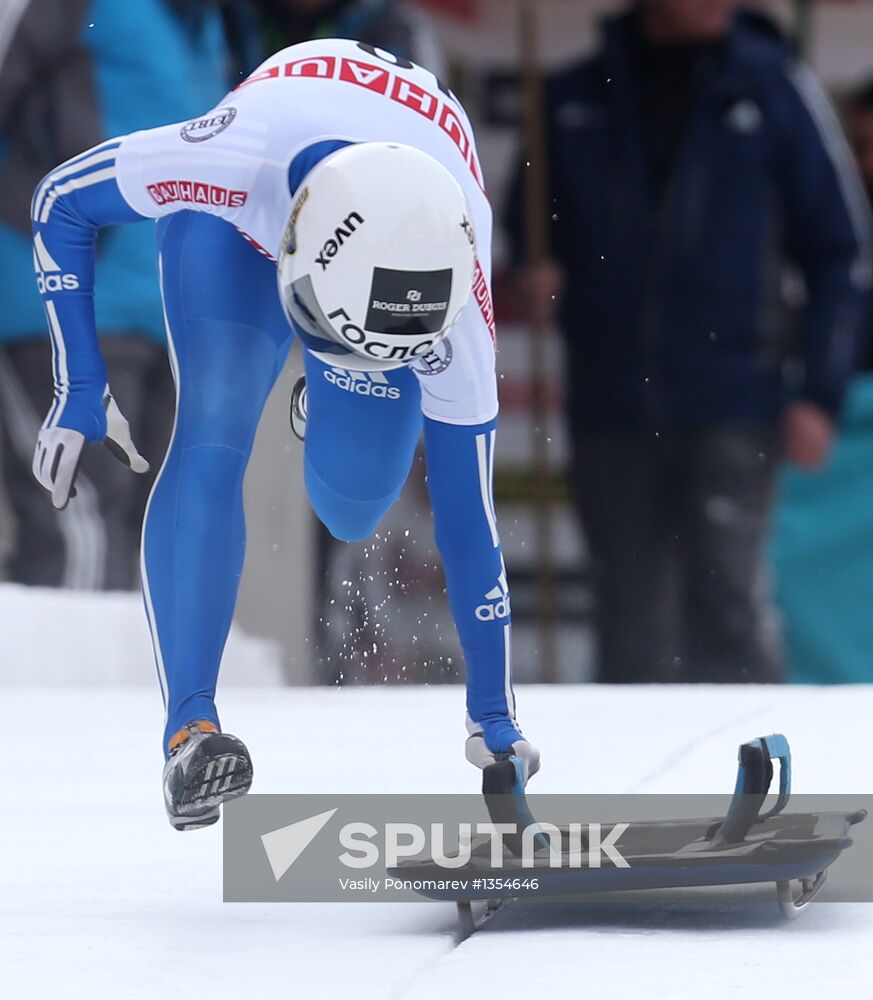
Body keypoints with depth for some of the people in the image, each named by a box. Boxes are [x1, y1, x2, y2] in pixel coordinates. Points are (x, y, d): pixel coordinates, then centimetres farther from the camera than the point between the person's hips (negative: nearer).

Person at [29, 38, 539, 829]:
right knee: (214, 433, -25)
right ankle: (190, 728, -26)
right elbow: (60, 204, -23)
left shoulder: (455, 302, -40)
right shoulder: (233, 158, -45)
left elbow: (467, 517, -28)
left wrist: (494, 720, -19)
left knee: (350, 506, -5)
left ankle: (330, 408, 32)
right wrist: (80, 390, -25)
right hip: (234, 218, -1)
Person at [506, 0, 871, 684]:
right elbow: (528, 218, 23)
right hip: (609, 409, 3)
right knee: (633, 615, 6)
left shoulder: (774, 89, 3)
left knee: (726, 598, -13)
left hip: (731, 404, -3)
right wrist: (539, 270, -1)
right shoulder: (574, 101, 9)